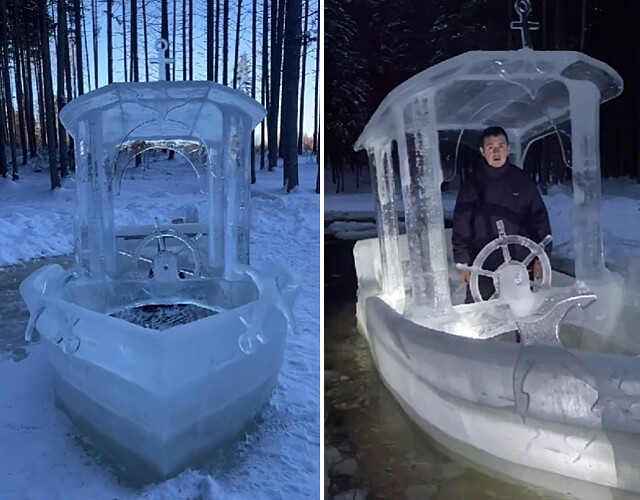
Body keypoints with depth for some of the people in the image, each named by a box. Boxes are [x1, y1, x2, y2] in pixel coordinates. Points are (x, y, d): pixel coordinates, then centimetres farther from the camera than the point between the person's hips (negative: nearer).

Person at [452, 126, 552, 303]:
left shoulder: (522, 181, 3)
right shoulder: (473, 183, 0)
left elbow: (539, 219, 5)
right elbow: (461, 224, 0)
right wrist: (462, 263, -3)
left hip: (519, 264, 1)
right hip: (482, 268, -1)